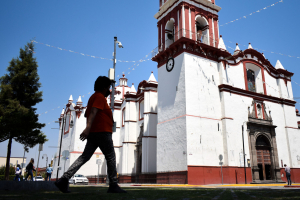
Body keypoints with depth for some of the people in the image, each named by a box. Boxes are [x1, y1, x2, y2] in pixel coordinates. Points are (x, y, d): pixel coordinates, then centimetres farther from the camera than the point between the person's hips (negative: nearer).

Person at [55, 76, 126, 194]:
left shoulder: (94, 97, 24)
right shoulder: (100, 97, -7)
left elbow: (87, 114, 29)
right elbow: (93, 112, -22)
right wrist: (88, 127, -33)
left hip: (93, 133, 9)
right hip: (102, 132, -9)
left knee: (85, 157, 3)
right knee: (110, 157, -1)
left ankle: (64, 179, -5)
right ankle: (113, 186, 2)